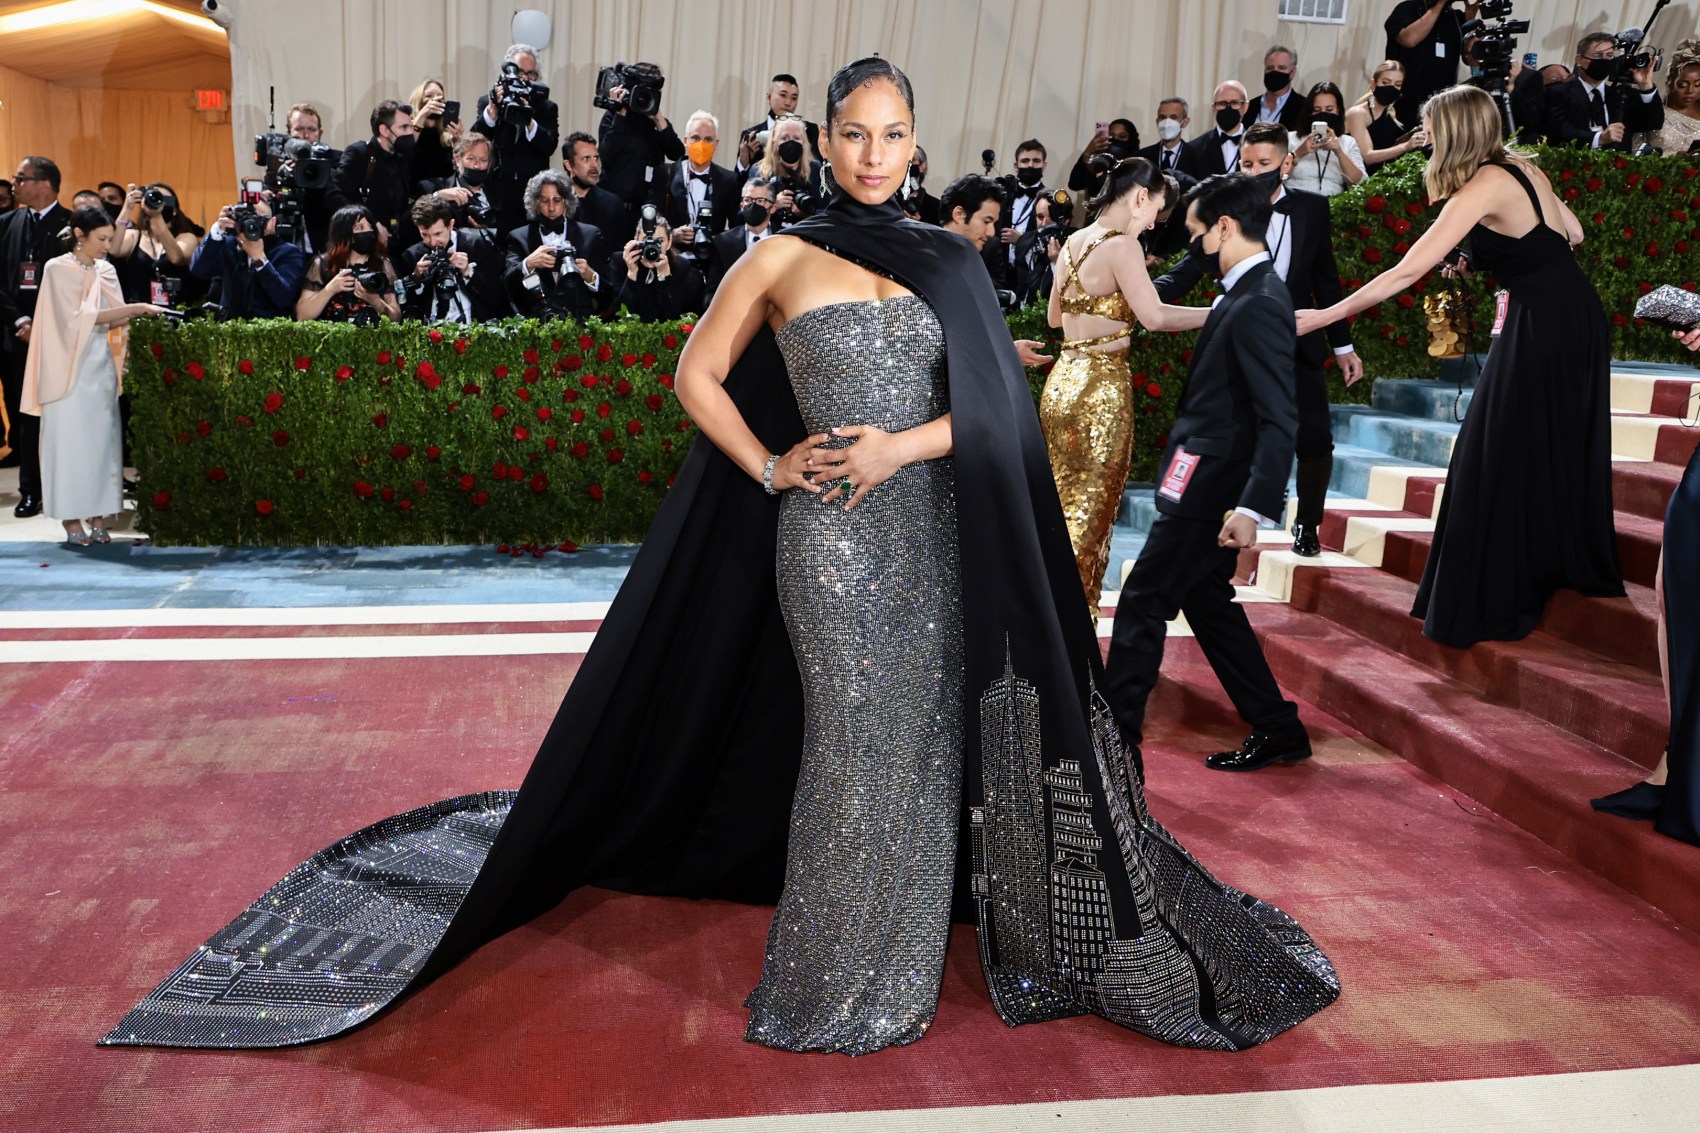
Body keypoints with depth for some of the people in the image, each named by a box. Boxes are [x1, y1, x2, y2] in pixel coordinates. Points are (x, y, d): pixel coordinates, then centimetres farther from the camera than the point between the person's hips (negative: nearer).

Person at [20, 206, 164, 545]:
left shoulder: (106, 270, 9)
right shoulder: (58, 268, -7)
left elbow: (114, 319, 10)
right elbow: (81, 316, -15)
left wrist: (140, 312, -9)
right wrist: (134, 307, -20)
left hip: (101, 364, 5)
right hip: (71, 365, -5)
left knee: (101, 439, 4)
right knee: (71, 440, -2)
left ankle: (97, 517, 10)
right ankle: (72, 521, 3)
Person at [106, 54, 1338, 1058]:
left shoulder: (949, 261, 10)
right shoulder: (783, 256, 2)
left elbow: (999, 405, 4)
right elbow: (699, 374, 5)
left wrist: (905, 445, -11)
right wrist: (771, 469, -6)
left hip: (935, 536, 4)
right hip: (831, 539, -4)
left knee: (926, 743, 10)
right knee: (857, 749, 2)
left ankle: (912, 949, 30)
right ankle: (844, 982, 21)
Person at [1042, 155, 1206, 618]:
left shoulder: (1073, 242, 12)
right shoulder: (1121, 246, -13)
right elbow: (1154, 316, -24)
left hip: (1060, 385, 8)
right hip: (1102, 389, -8)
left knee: (1063, 511, 16)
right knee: (1091, 518, 1)